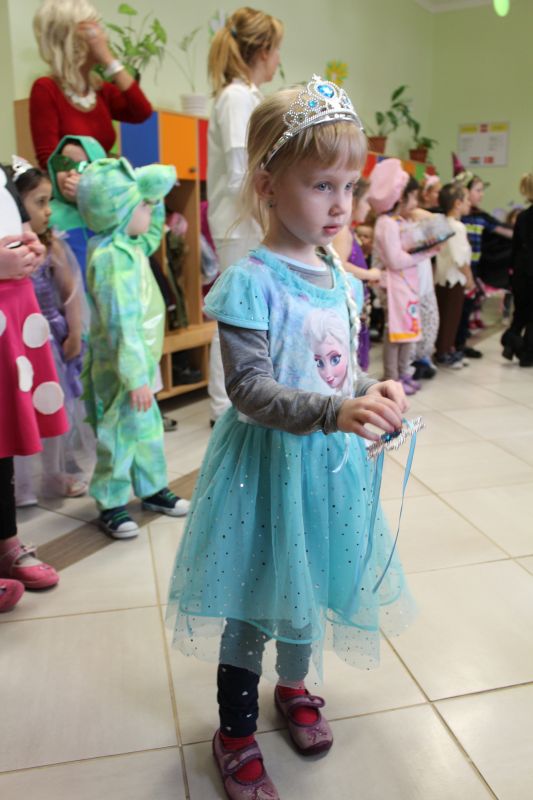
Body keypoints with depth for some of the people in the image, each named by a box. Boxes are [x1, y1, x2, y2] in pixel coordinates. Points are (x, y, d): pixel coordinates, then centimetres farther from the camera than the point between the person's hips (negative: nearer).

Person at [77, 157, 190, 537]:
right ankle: (111, 504, 20)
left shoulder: (128, 246, 6)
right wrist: (136, 378, -28)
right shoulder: (112, 259, -24)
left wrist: (157, 204, 21)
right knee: (120, 434, 3)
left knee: (148, 428, 20)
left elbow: (150, 237, 32)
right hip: (120, 368, -10)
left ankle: (153, 488, 36)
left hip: (139, 362, 10)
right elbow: (121, 324, -28)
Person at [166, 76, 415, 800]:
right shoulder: (251, 283, -17)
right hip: (269, 464, -6)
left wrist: (375, 394, -7)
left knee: (307, 584, 23)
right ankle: (235, 732, 33)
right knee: (253, 602, 8)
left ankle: (294, 685, 51)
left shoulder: (340, 276, 4)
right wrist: (335, 411, -36)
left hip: (330, 463, 6)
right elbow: (251, 389, -24)